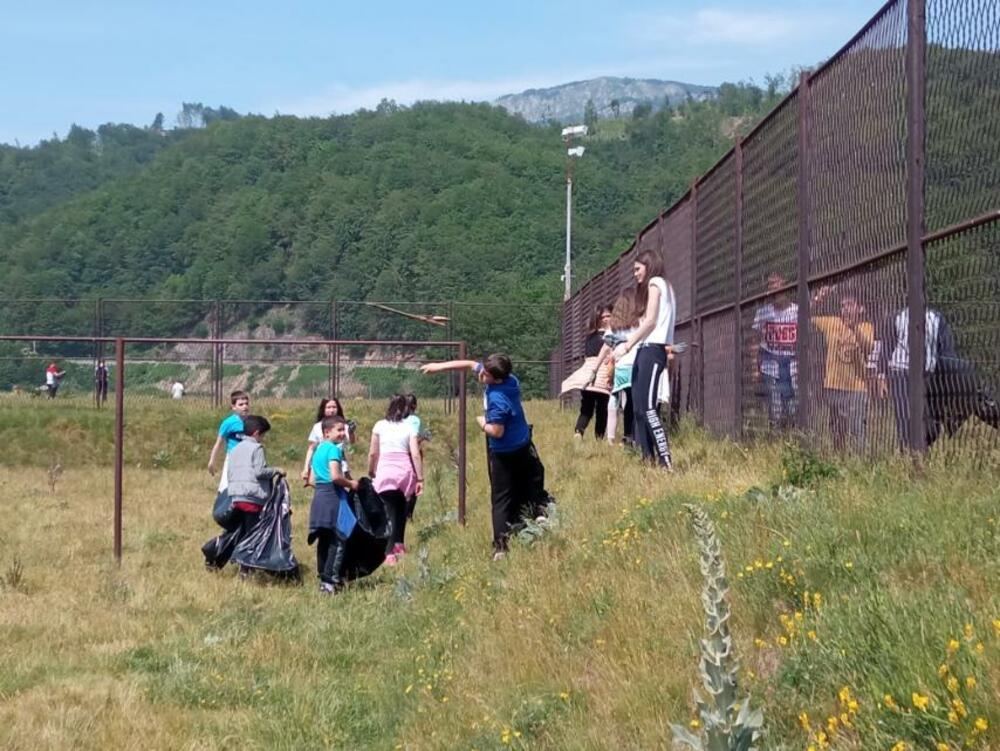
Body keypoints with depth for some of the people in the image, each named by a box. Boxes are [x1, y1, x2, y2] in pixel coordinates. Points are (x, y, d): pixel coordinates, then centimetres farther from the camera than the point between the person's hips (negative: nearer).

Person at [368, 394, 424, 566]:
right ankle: (399, 543, 28)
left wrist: (370, 472, 17)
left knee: (391, 510, -2)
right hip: (405, 471, 1)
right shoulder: (409, 427, 4)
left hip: (385, 472, -1)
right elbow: (415, 454, -3)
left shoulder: (380, 426, 4)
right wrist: (420, 478, 0)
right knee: (401, 507, 22)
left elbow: (373, 453, 3)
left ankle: (390, 552, -15)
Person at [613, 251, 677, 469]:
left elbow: (650, 321, -11)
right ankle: (649, 459, -1)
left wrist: (627, 345, -13)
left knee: (648, 407, -17)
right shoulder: (662, 287, 26)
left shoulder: (655, 283, 0)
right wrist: (629, 342, 8)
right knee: (639, 408, 4)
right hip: (645, 350, 10)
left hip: (652, 349, -10)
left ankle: (666, 463, -24)